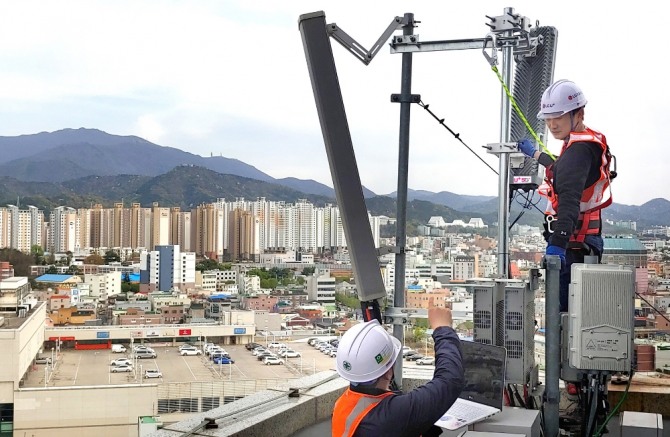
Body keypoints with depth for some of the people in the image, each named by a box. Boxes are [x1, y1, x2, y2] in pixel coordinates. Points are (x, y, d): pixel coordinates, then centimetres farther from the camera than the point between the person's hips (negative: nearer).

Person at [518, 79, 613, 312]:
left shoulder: (579, 150, -17)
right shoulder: (589, 144, 17)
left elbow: (569, 201, -32)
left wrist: (558, 244, -42)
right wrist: (535, 154, 54)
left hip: (572, 246, -11)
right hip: (585, 241, 11)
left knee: (562, 309, -13)